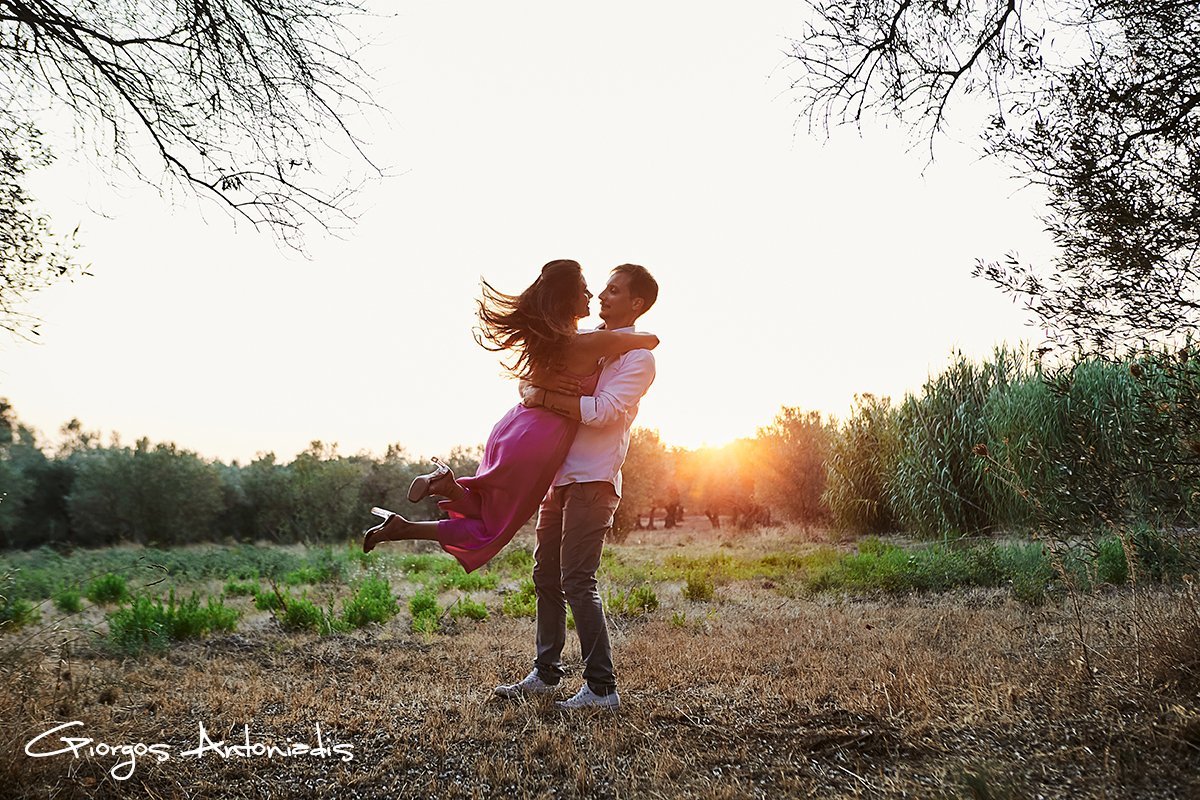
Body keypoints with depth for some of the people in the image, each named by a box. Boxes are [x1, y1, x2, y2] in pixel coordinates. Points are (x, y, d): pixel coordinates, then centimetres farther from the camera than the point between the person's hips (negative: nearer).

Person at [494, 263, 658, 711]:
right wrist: (529, 387, 2)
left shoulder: (638, 356, -6)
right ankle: (546, 675, 24)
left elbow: (602, 412, -20)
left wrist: (544, 398, -17)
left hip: (593, 480, -8)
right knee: (546, 577, 12)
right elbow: (537, 373, 25)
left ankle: (601, 688, -1)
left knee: (577, 581, -10)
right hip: (560, 475, 8)